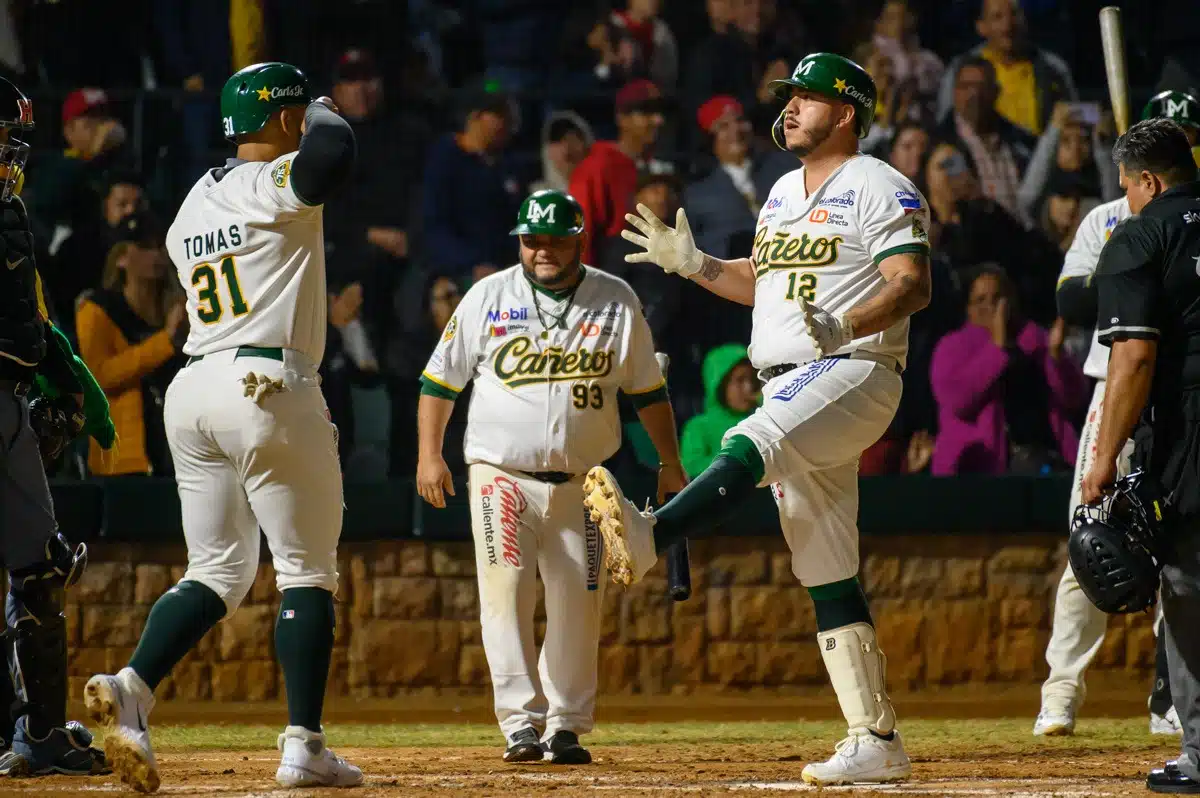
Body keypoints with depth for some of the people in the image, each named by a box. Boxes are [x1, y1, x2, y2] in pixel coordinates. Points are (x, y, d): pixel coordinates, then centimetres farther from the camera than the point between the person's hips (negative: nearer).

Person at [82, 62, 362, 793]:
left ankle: (133, 686, -14)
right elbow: (333, 155, -29)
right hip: (268, 388, -7)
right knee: (308, 569, 3)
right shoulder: (273, 186, -8)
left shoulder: (193, 207, 18)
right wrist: (326, 115, -6)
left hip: (192, 390, 7)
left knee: (218, 572, 10)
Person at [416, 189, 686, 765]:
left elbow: (647, 389, 10)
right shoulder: (487, 297, 2)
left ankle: (566, 726, 10)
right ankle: (522, 722, -15)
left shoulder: (616, 301, 4)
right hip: (500, 477, -1)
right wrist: (429, 454, 0)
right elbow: (441, 378, 7)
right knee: (505, 594, -14)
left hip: (580, 483, 1)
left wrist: (670, 465, 7)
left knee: (578, 606, 0)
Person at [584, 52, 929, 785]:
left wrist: (843, 325, -31)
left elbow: (914, 285, -15)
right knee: (826, 576, 4)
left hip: (855, 373, -9)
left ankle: (647, 537, -61)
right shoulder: (783, 194, 22)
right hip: (789, 388, 9)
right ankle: (877, 743, 4)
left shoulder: (880, 188, -4)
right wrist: (693, 264, 15)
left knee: (753, 447, -36)